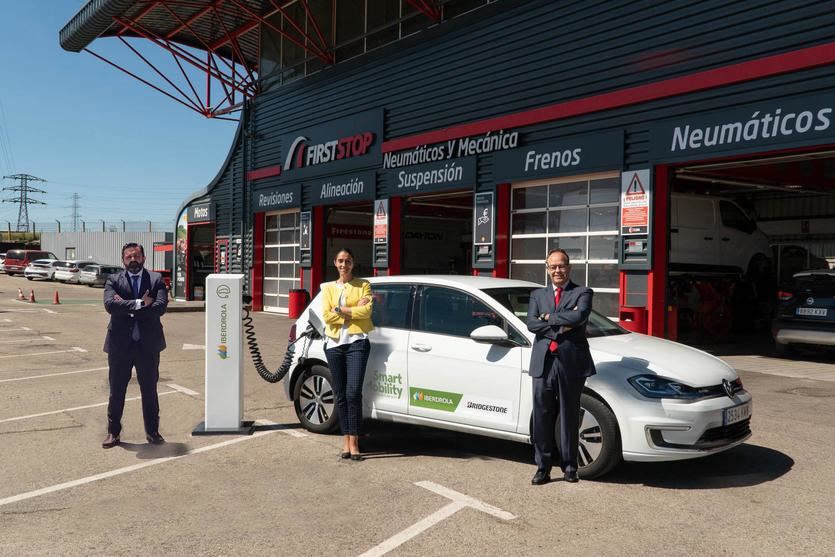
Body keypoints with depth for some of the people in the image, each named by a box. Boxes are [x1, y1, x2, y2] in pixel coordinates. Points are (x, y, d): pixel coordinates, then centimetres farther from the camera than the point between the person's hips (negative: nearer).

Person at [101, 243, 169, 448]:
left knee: (149, 390, 9)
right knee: (116, 391, 9)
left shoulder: (156, 280, 3)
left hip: (148, 344, 0)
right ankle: (113, 432, 22)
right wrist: (139, 304, -20)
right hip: (120, 344, 0)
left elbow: (161, 306, -13)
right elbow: (110, 304, -14)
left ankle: (152, 431, 21)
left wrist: (127, 308, -13)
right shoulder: (113, 280, 4)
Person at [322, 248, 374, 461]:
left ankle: (354, 443, -10)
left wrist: (340, 310, -6)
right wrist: (354, 310, -6)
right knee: (340, 394, 3)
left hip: (356, 341, -3)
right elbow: (327, 316, 0)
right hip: (334, 343, 3)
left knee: (353, 392, -12)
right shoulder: (329, 288, 15)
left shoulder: (363, 285, 10)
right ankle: (346, 440, 10)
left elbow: (367, 310, -7)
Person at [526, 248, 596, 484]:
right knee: (542, 417, 3)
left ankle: (569, 467, 20)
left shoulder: (582, 293, 6)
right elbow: (531, 324, -2)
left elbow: (579, 316, -15)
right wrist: (562, 323, -12)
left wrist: (549, 317, -6)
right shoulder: (538, 295, 15)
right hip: (543, 362, 2)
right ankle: (543, 467, 13)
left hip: (571, 362, -2)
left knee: (570, 417, 8)